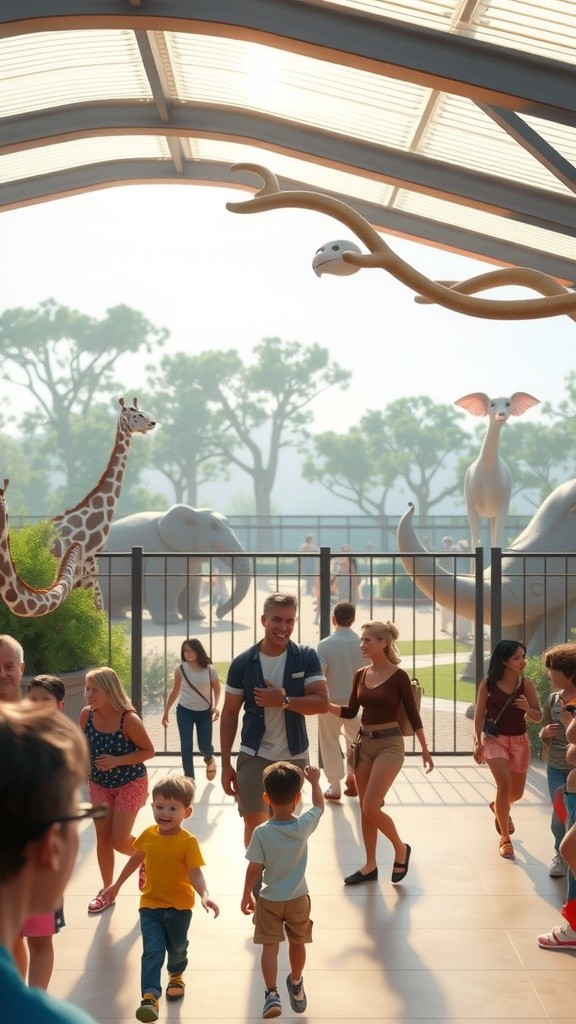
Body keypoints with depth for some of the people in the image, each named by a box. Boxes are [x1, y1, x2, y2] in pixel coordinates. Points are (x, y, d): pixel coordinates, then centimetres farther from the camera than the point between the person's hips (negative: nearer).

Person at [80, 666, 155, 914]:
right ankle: (107, 891, 24)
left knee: (119, 840, -3)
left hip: (130, 784, -4)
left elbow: (149, 751, -18)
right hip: (99, 785, 4)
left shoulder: (129, 719, -27)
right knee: (102, 838, 8)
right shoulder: (87, 714, -13)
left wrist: (117, 761, -28)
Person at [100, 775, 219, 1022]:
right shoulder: (148, 835, -6)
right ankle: (150, 996, -16)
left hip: (179, 907, -1)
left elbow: (195, 874, -26)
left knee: (176, 948, 19)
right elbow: (136, 860, 11)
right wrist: (117, 885, 19)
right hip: (150, 905, 1)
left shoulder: (188, 842, -19)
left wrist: (205, 896, -45)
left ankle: (176, 975, 49)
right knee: (153, 950, -11)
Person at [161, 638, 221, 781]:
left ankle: (209, 759, 39)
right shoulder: (180, 669, -8)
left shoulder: (210, 670, -11)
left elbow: (217, 689, 4)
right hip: (184, 711, 0)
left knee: (205, 746, 2)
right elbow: (175, 691, 4)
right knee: (186, 745, -8)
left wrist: (215, 706, -11)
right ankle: (189, 778, -1)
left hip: (204, 712, 0)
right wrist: (166, 711, 5)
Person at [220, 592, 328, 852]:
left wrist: (283, 701, -24)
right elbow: (229, 714, 1)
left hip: (294, 756, 1)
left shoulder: (306, 657, -3)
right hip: (254, 755, -1)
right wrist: (225, 763, -1)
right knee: (254, 823, -9)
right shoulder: (243, 663, -4)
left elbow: (322, 703, -10)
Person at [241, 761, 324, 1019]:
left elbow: (253, 869, -14)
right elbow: (319, 805, 5)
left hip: (269, 901, -2)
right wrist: (315, 781, 19)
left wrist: (246, 895, 1)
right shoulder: (304, 826, -17)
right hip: (298, 900, 2)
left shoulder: (261, 833, -21)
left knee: (270, 946, 5)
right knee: (297, 943, 21)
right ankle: (296, 985, 40)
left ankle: (272, 993, -6)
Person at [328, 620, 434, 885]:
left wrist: (425, 750, -2)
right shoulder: (360, 675, 6)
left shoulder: (398, 676, -10)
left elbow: (413, 714, -4)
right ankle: (370, 866, 19)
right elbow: (350, 712, 10)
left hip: (389, 744, -6)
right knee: (365, 809, 9)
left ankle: (401, 849, 11)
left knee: (371, 807, -13)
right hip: (364, 744, 6)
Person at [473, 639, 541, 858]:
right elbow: (479, 715, -7)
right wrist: (477, 742, -17)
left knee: (517, 793, 14)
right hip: (494, 739, -3)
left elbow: (538, 716, -1)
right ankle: (505, 838, -7)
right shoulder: (488, 684, -13)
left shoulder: (526, 684, -7)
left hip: (519, 741, 3)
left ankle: (498, 806, 51)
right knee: (504, 784, -21)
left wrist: (528, 709, -22)